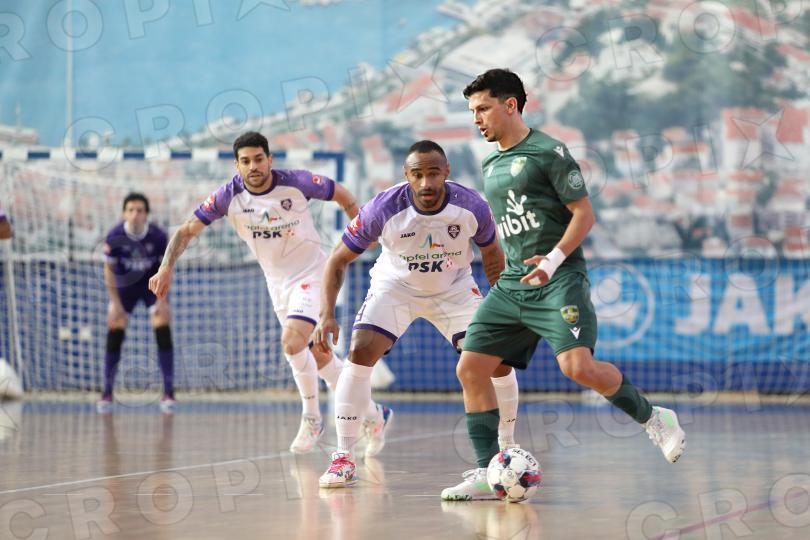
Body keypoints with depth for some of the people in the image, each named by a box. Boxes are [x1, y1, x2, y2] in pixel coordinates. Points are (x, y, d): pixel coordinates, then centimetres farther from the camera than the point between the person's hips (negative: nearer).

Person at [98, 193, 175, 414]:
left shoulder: (158, 236, -24)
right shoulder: (115, 236, -23)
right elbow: (109, 269, -11)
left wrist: (162, 299, -12)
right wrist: (115, 303, -12)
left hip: (152, 284, -1)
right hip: (125, 284, 1)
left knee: (163, 331, -14)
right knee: (114, 333, -6)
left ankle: (168, 392, -9)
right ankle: (107, 393, 4)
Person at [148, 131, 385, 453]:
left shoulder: (297, 183, -20)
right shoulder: (229, 196, -14)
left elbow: (343, 196, -4)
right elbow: (187, 230, -11)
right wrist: (166, 267, -24)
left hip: (311, 274, -5)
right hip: (276, 282, 5)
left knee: (292, 342, -24)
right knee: (318, 355, 12)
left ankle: (312, 419, -4)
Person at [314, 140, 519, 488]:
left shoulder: (471, 207, -25)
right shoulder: (384, 209, -29)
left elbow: (491, 254, -3)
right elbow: (339, 260, -16)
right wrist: (327, 315, -26)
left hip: (455, 287, 1)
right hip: (395, 286, -1)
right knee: (360, 352, -22)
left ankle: (506, 448, 10)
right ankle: (343, 457, -13)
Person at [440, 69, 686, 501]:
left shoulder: (548, 152, -5)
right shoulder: (491, 166, 18)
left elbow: (584, 214, -8)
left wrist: (553, 259, -21)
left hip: (558, 281, -8)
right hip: (511, 284, 8)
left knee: (577, 365, -25)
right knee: (470, 369, -4)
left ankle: (652, 418, -1)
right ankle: (487, 474, 1)